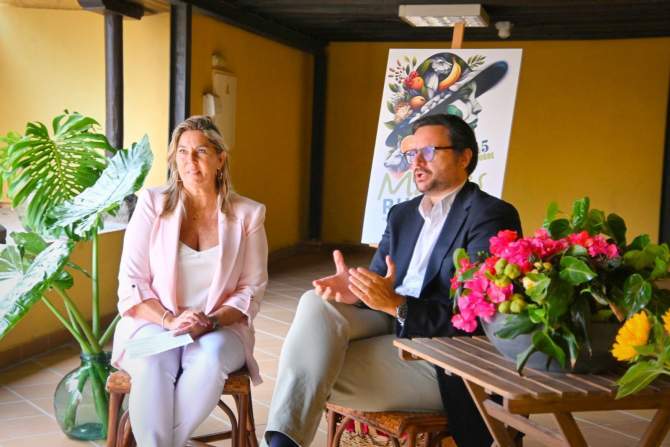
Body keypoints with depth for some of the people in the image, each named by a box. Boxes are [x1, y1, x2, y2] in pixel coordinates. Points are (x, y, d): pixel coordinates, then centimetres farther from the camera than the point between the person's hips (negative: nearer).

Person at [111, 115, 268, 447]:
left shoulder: (247, 214, 2)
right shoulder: (152, 204, 0)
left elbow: (251, 290, 2)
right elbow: (131, 284, -2)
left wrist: (211, 321, -15)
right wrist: (170, 320, -18)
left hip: (221, 328, 1)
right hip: (153, 323, 0)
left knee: (210, 359, -33)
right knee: (154, 364, -34)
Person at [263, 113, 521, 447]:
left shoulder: (491, 216, -10)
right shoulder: (402, 213, 16)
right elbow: (379, 280, 11)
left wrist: (396, 304, -29)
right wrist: (356, 290, -14)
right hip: (390, 321, 7)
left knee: (317, 374, -22)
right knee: (317, 304, -20)